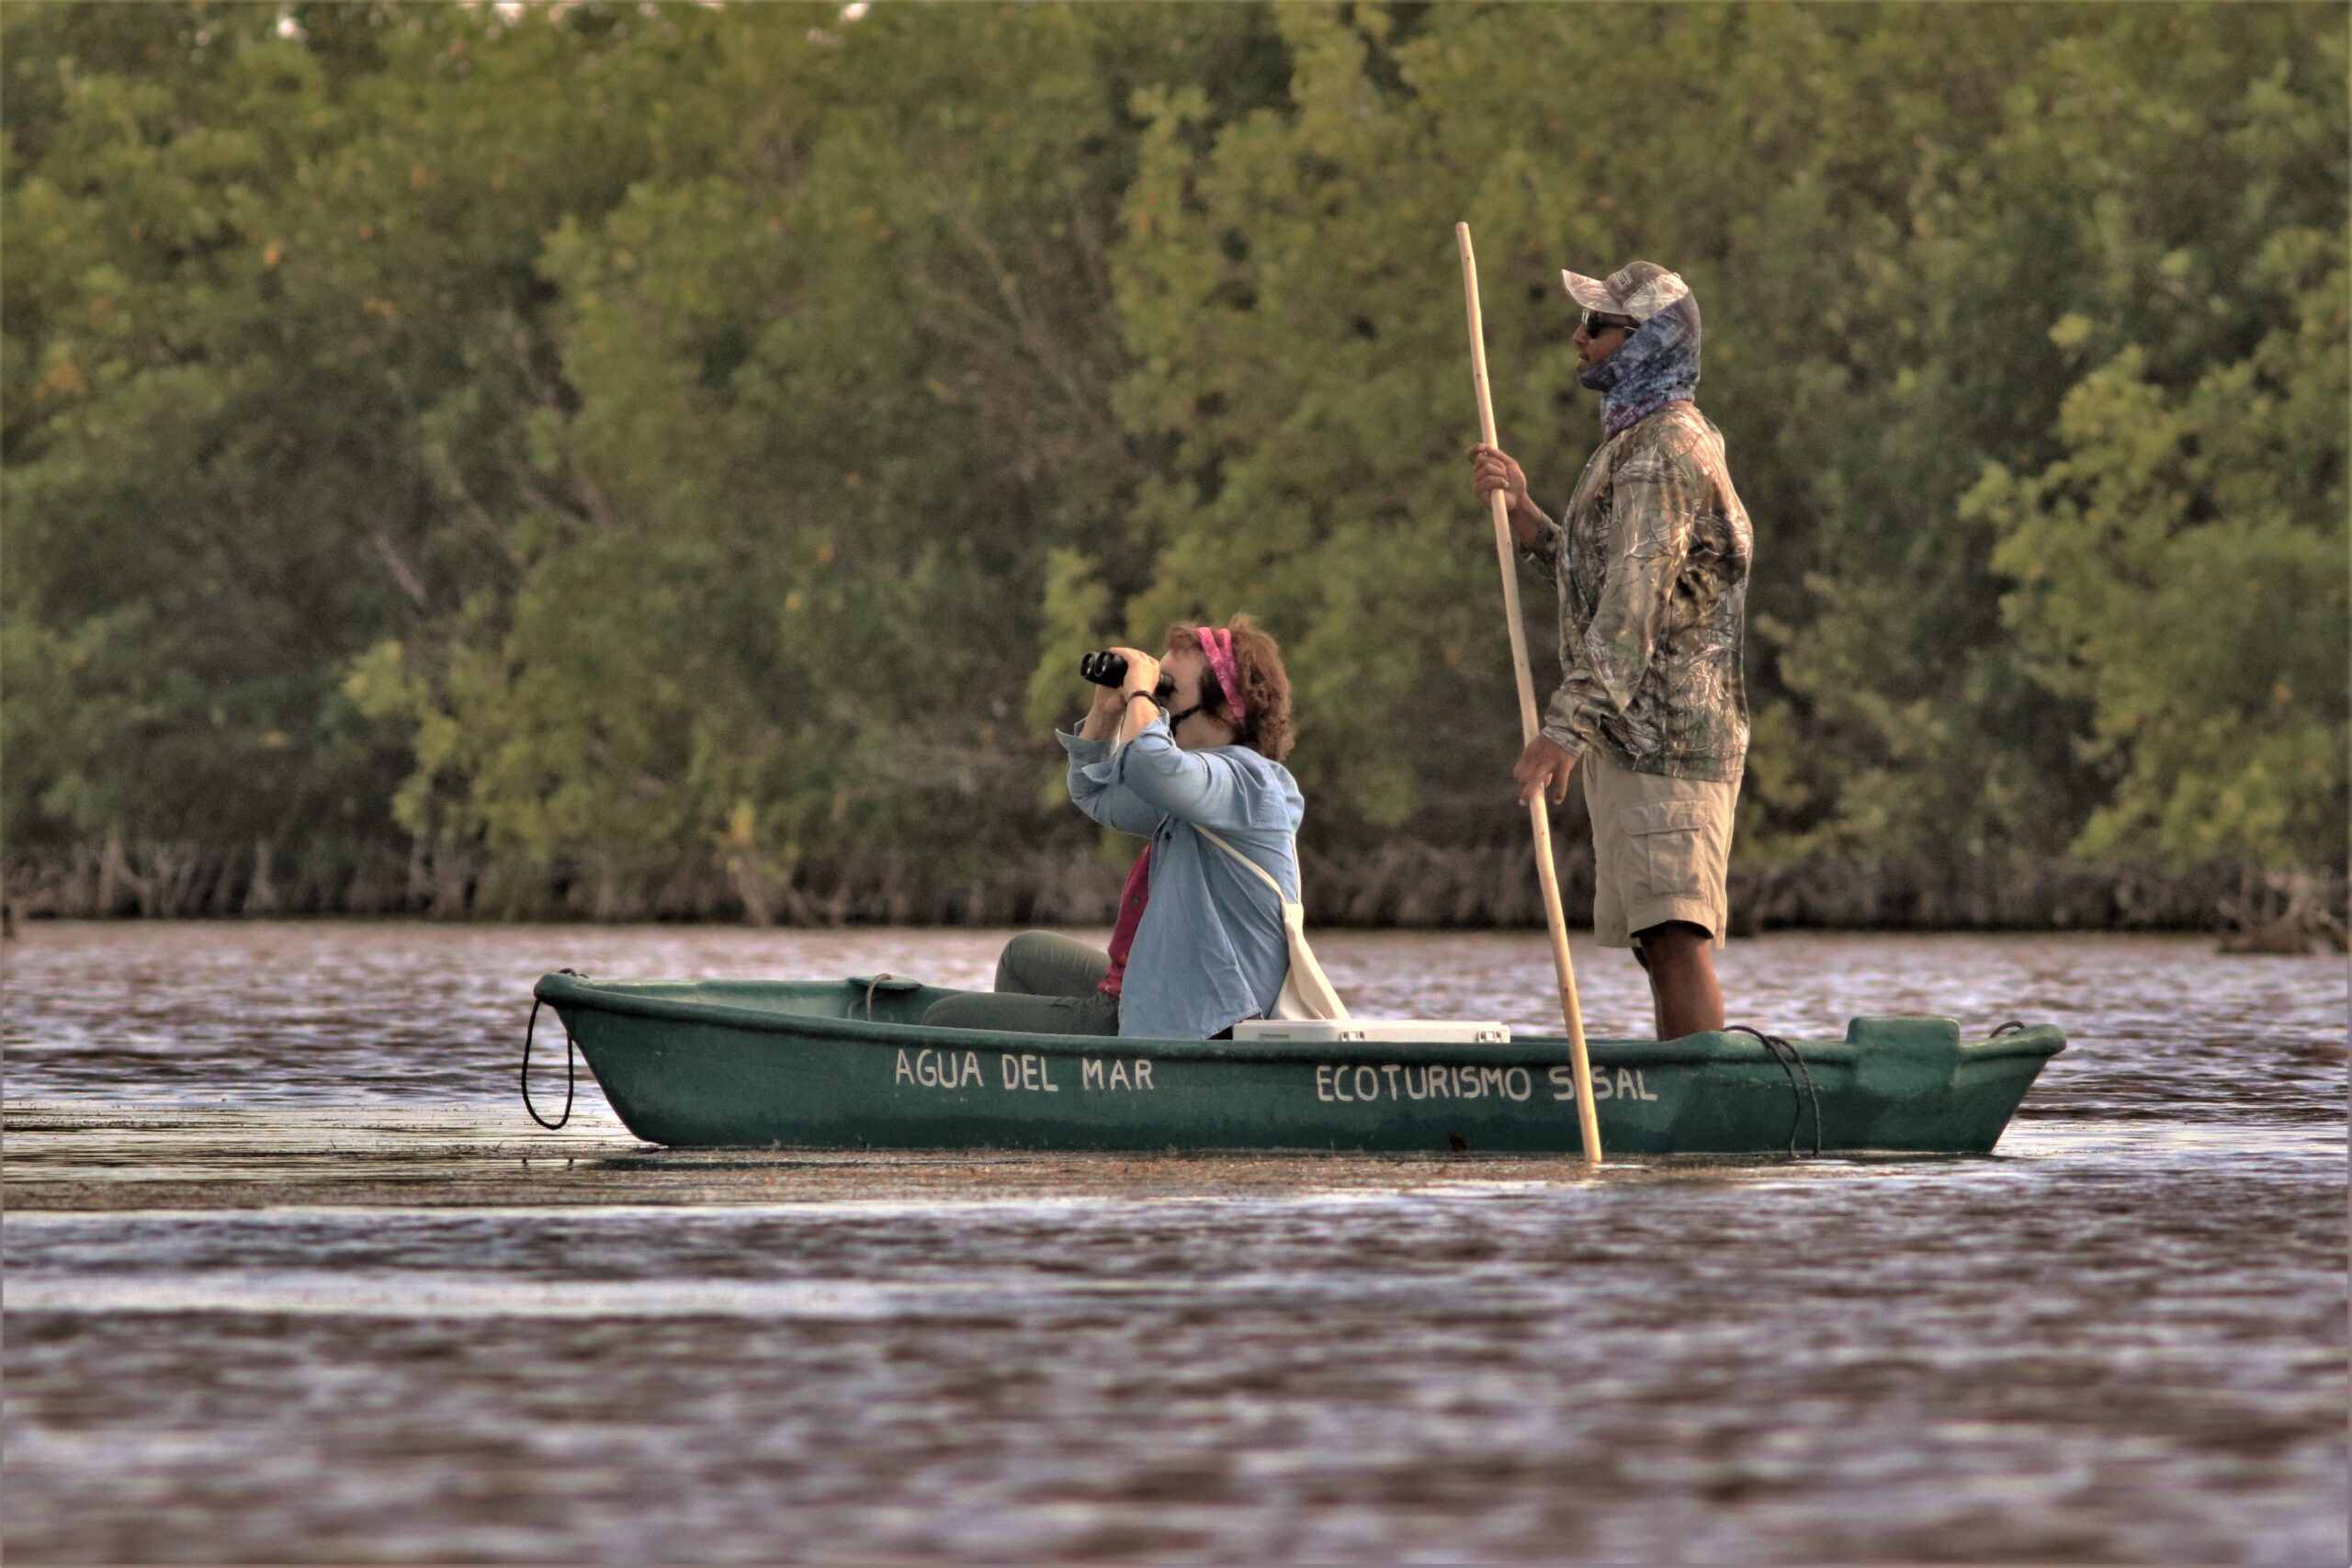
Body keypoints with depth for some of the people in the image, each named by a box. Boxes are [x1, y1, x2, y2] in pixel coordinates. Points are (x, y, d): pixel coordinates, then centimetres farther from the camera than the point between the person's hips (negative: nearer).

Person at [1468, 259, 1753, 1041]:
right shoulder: (1645, 439, 21)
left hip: (1663, 735, -11)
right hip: (1640, 738, 11)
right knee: (1662, 944, 11)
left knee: (1674, 938, -16)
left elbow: (1633, 606, -23)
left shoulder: (1662, 450, -13)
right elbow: (1595, 577, 25)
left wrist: (1566, 728, -28)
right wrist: (1520, 509, 12)